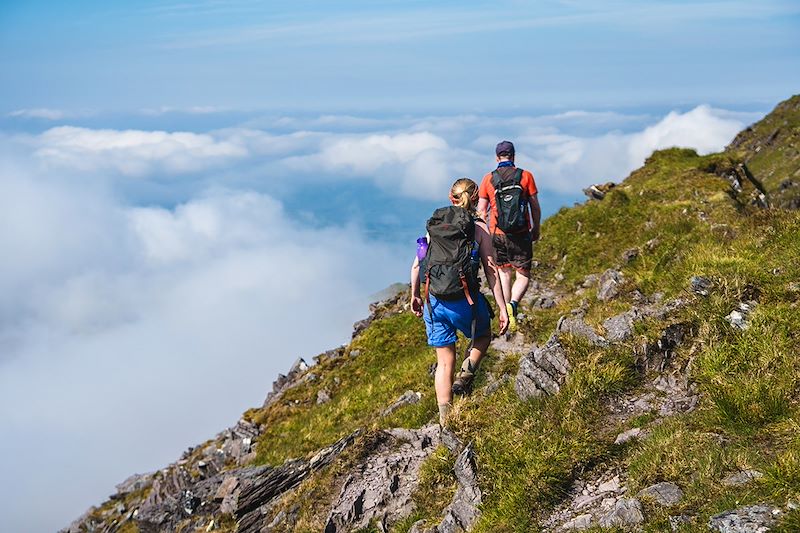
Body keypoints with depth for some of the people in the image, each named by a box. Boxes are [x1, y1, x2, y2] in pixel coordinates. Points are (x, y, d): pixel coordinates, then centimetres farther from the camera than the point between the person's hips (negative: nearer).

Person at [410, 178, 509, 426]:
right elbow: (491, 272, -6)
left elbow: (417, 265, 10)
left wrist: (415, 295, 23)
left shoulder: (434, 224, 7)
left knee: (445, 362, 15)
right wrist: (502, 309, -2)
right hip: (465, 302, -3)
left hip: (434, 302, 3)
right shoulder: (479, 228, -3)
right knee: (483, 337, 30)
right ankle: (465, 376, 6)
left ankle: (445, 422, 15)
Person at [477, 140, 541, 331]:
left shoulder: (488, 179, 1)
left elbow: (481, 210, 2)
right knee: (523, 276, 4)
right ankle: (513, 304, -22)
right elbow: (535, 207, 2)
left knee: (503, 273, 18)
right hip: (521, 234, -2)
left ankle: (505, 311, 19)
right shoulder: (526, 176, -2)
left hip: (497, 234, 2)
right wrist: (536, 229, 15)